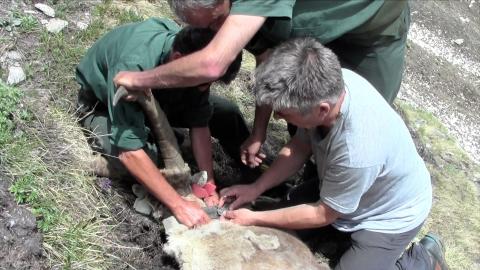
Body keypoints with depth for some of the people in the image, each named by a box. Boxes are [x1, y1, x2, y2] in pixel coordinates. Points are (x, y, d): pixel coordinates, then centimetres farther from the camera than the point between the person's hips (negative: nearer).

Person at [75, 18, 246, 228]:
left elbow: (199, 124, -15)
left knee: (226, 114, -9)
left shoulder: (195, 56, -25)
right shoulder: (133, 65, -44)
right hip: (103, 104, -4)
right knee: (141, 157, -33)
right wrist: (178, 204, -41)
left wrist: (210, 186, -20)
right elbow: (129, 152, -43)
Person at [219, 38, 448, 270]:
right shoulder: (329, 83, -25)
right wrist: (256, 188, -10)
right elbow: (299, 146, -5)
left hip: (389, 216, -7)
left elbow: (323, 214, -23)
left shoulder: (356, 153, -44)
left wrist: (255, 219, -16)